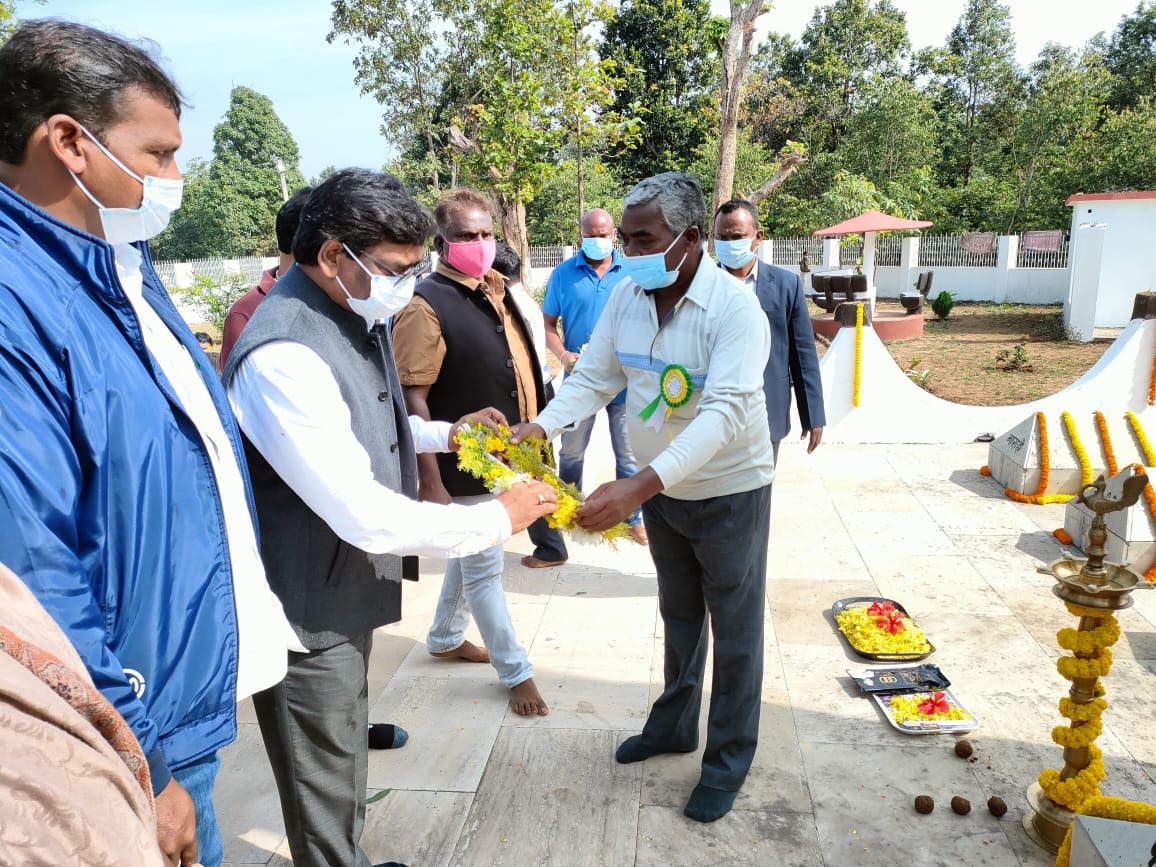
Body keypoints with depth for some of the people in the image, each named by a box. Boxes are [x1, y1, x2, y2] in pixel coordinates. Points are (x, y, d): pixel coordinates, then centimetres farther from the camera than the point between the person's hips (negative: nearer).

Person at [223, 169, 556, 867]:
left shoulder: (358, 313, 1)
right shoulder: (283, 356, -30)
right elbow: (365, 517, -32)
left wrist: (444, 434, 4)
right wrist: (498, 519, -22)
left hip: (350, 581, 10)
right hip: (308, 610, -9)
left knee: (349, 740, 28)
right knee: (323, 782, 12)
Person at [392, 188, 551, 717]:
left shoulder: (495, 290, 6)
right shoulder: (426, 306, -18)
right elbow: (413, 399, -21)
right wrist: (431, 482, -23)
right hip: (466, 467, -8)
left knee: (470, 553, 23)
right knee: (484, 569, 7)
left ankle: (445, 637, 44)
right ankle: (515, 671, 23)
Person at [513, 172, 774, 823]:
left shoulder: (735, 308, -26)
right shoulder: (628, 295, -7)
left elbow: (724, 413, -36)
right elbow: (594, 378, -5)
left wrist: (638, 486, -46)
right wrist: (540, 427, -25)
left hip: (729, 491, -6)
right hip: (661, 488, 6)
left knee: (734, 630, 10)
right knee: (679, 614, 23)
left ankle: (729, 759, 29)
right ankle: (674, 725, 44)